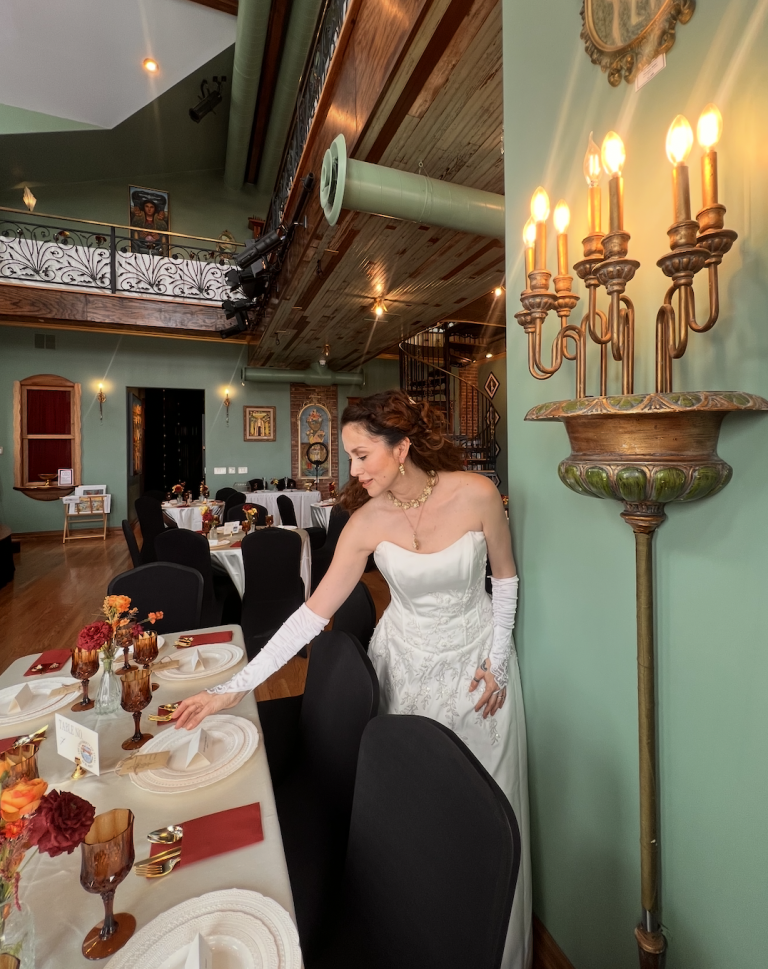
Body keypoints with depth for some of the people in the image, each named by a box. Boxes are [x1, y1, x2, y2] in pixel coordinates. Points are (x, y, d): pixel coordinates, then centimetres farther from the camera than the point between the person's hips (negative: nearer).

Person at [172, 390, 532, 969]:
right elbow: (314, 610, -14)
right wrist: (235, 688, -15)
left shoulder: (476, 494, -20)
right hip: (406, 664, 1)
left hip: (476, 659, 0)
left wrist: (497, 660, -5)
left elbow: (505, 576, -4)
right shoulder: (367, 521, -16)